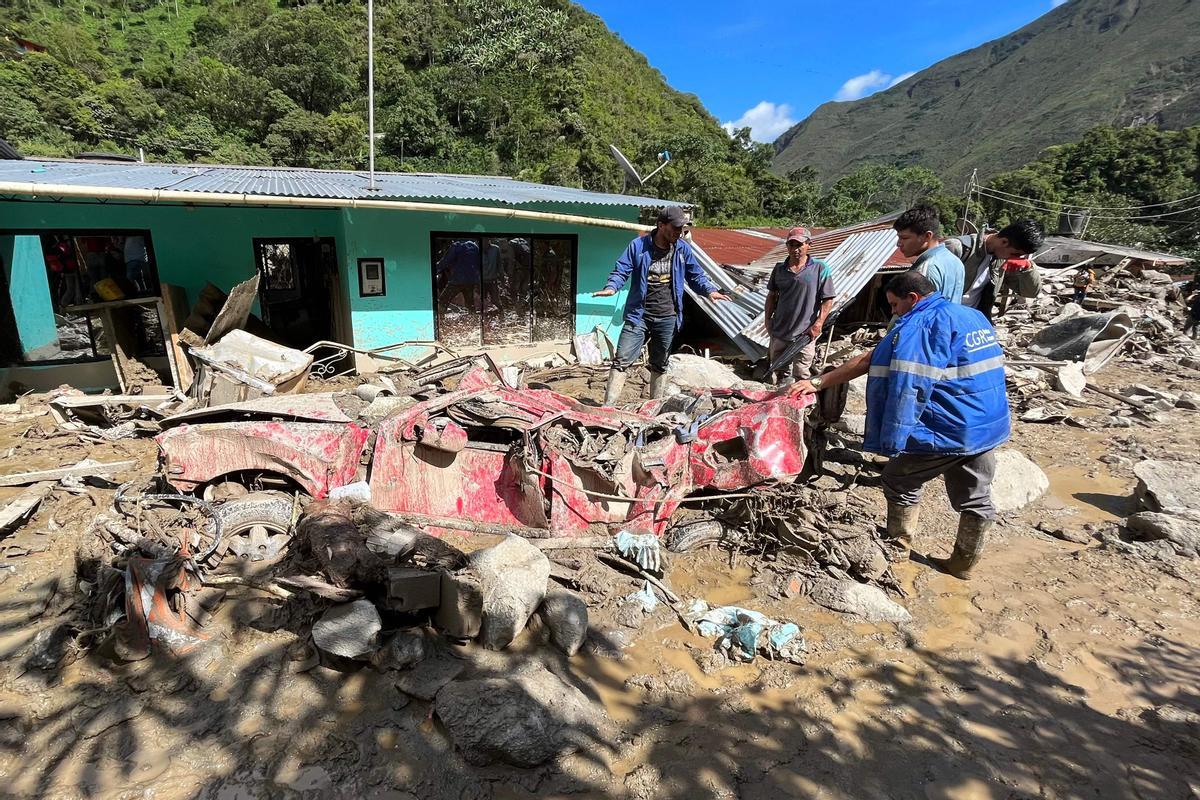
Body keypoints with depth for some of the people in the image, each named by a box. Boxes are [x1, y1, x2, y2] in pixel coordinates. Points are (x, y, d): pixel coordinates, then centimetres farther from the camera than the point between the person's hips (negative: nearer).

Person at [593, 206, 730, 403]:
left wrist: (710, 290, -7)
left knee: (659, 365, 14)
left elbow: (696, 275, 12)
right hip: (639, 315, -3)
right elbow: (621, 271, -6)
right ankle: (608, 406, -6)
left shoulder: (683, 249, 5)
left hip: (667, 317, 3)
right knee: (621, 360, -10)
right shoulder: (638, 245, -4)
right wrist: (611, 287, -26)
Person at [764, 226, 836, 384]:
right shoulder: (779, 268, 5)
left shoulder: (820, 269, -7)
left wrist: (817, 325, -13)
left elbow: (828, 300, -6)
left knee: (801, 376, 1)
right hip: (778, 332, 4)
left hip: (804, 335, -4)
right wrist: (767, 319, 8)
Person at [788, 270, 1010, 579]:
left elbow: (868, 362, -16)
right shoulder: (976, 316, 14)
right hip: (989, 427, 9)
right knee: (976, 499, 16)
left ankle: (897, 549, 22)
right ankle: (964, 563, 30)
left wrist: (818, 383, -13)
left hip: (950, 429, -8)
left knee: (900, 481, 10)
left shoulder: (920, 325, -13)